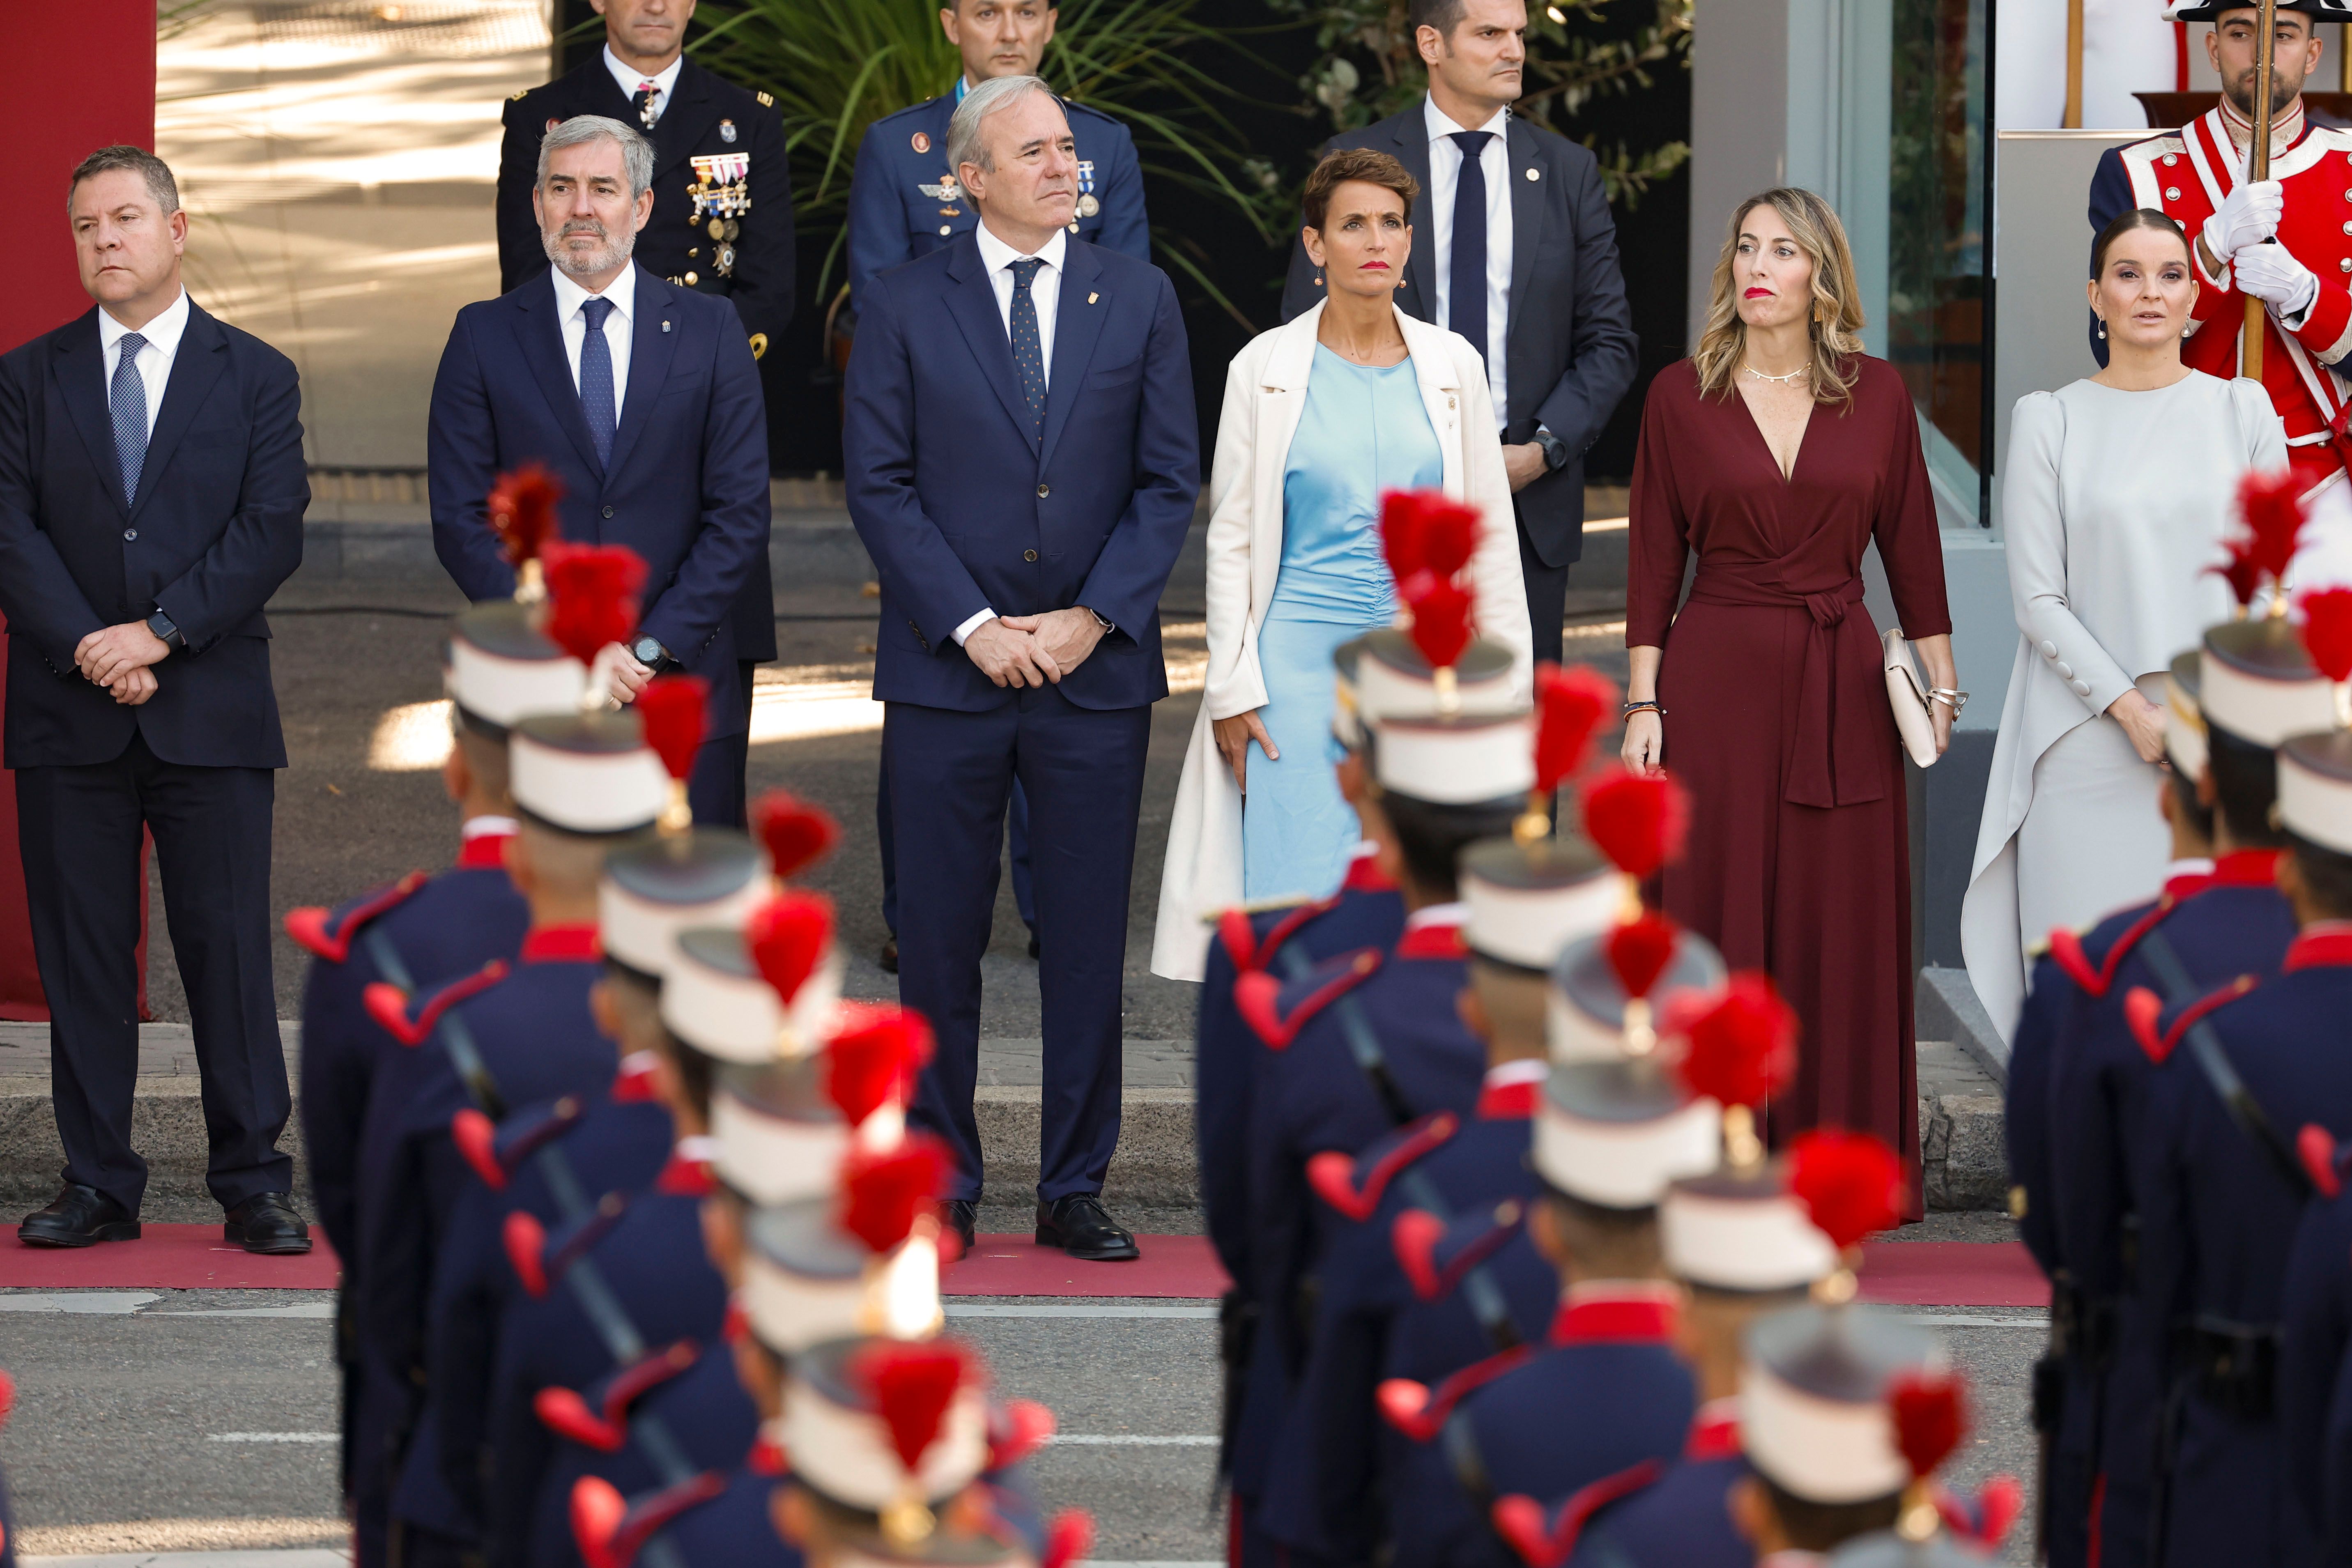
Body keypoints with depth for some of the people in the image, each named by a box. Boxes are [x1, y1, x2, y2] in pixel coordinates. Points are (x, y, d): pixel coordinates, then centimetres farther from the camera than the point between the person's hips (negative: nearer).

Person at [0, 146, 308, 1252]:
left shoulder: (255, 377, 7)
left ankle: (254, 1184, 3)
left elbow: (272, 533, -3)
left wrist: (161, 632, -14)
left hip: (211, 710, -1)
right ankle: (98, 1187, 8)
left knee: (229, 948, -2)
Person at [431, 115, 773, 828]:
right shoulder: (485, 337, 5)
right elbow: (461, 523, 0)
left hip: (687, 683, 0)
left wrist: (652, 647, -9)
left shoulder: (710, 333, 6)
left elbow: (740, 515, 1)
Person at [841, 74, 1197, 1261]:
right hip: (945, 674, -1)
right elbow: (880, 486, -2)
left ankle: (1074, 1190, 11)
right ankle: (940, 1190, 12)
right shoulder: (905, 307, 1)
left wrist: (1091, 620, -8)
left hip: (1096, 668, 1)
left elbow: (1169, 483, 3)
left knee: (1088, 941, 3)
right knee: (940, 941, 3)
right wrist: (972, 626, -11)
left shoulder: (1138, 299, 6)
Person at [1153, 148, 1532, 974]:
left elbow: (1489, 533, 10)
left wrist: (1508, 682, 7)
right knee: (1299, 901, -9)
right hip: (1302, 659, -2)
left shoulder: (1452, 366, 7)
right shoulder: (1266, 368, 1)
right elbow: (1231, 537, 3)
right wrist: (1232, 687, -3)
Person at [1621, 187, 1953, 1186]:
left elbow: (1911, 543, 8)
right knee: (1718, 907, 0)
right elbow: (1653, 560, 1)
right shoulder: (1681, 395, 0)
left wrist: (1941, 681, 4)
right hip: (1717, 677, -1)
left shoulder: (1877, 395, 4)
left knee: (1842, 914, 4)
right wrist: (1643, 704, -3)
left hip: (1841, 684, 1)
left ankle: (1838, 1133, 15)